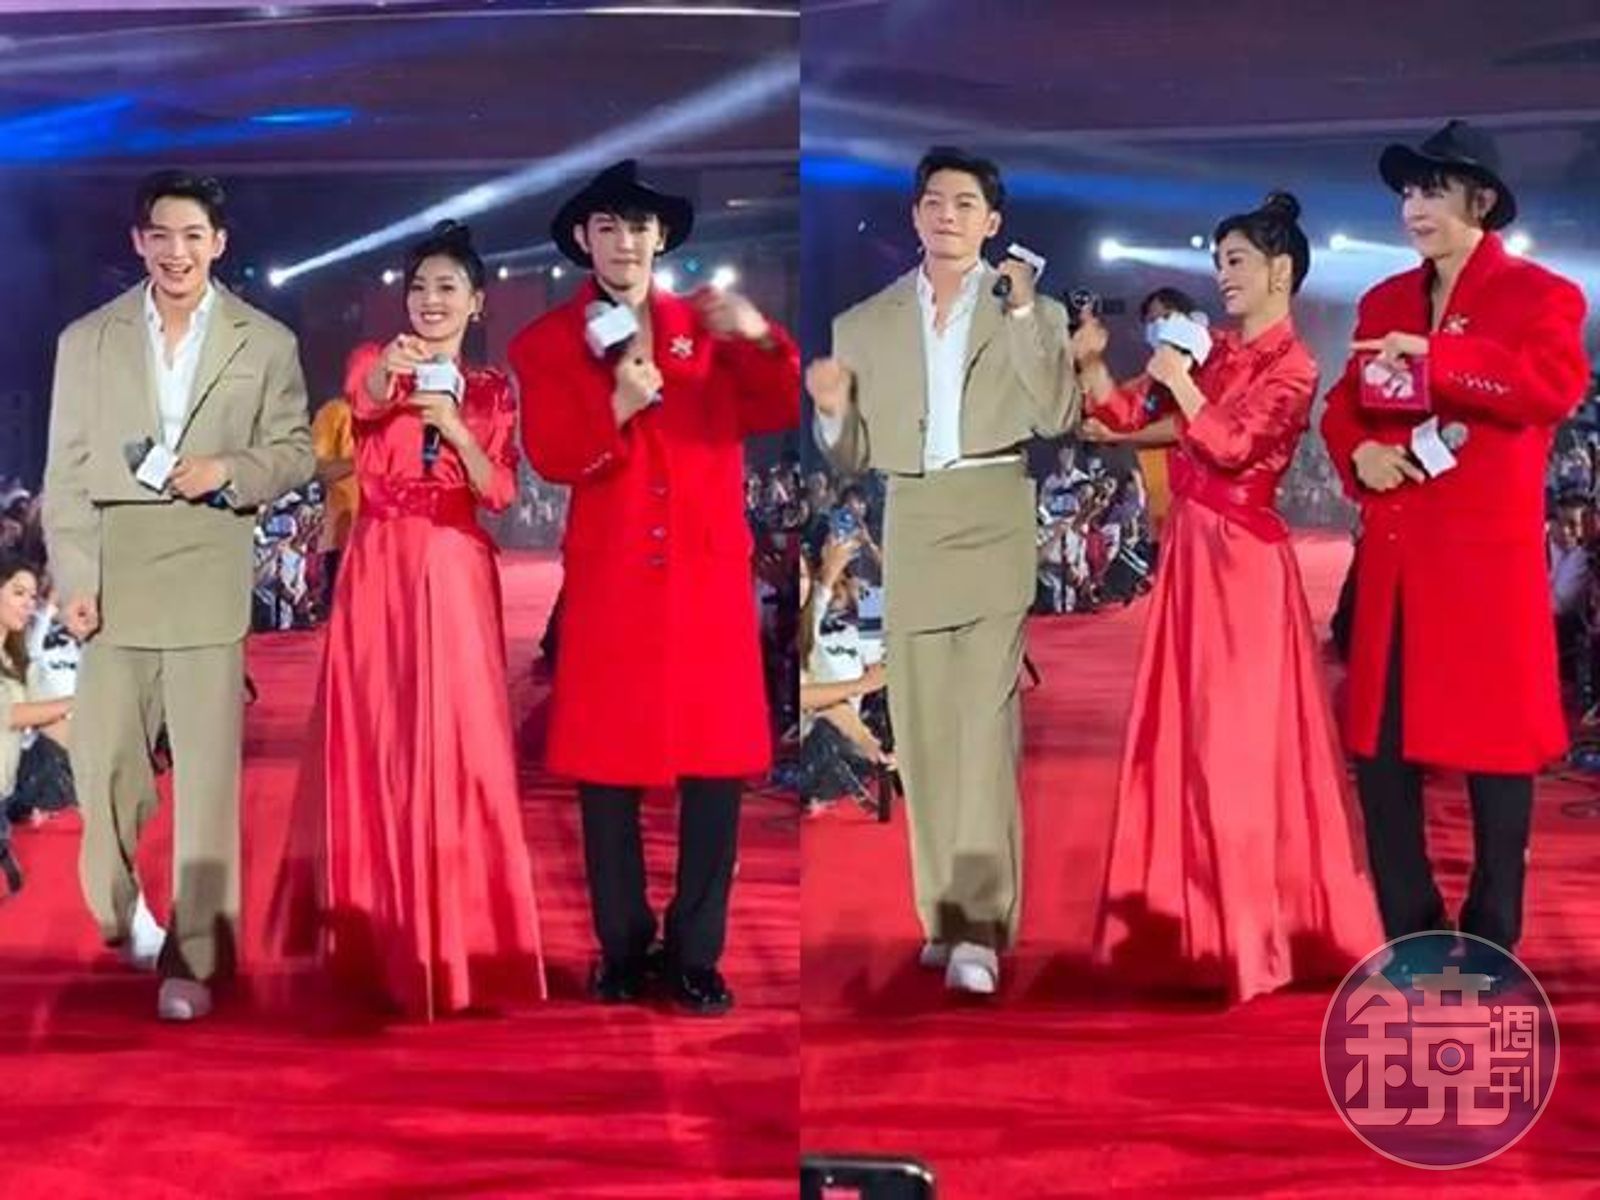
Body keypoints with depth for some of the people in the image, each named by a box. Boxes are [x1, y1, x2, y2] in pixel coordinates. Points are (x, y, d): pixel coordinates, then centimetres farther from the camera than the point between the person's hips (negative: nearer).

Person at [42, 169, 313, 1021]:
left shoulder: (266, 343, 8)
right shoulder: (86, 340, 10)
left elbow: (295, 451, 10)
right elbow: (66, 472, 6)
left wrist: (230, 470, -11)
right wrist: (73, 580, -3)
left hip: (209, 574, -1)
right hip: (114, 574, 1)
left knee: (206, 767, -2)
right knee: (103, 759, 2)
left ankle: (190, 958, 5)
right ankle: (123, 918, 28)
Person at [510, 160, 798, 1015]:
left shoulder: (706, 327, 10)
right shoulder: (545, 343, 5)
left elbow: (775, 415, -1)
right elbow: (550, 458, -7)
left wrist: (760, 341, -18)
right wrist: (617, 408, -22)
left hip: (709, 578, 1)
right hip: (609, 585, -1)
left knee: (717, 769, 2)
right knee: (607, 771, 3)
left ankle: (696, 954, 13)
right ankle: (622, 948, 16)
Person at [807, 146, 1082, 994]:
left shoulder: (1030, 308, 7)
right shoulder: (865, 324, 13)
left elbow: (1058, 415, -8)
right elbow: (854, 458, 14)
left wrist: (1023, 314, -14)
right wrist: (833, 411, -7)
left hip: (995, 521, -3)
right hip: (910, 529, 3)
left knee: (986, 722, -13)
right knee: (923, 733, 6)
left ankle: (981, 929, -15)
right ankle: (946, 918, 16)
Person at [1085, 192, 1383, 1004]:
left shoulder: (1292, 367, -11)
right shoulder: (1219, 353, 12)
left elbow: (1230, 446, -20)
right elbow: (1128, 414, 12)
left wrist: (1178, 380, -11)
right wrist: (1091, 360, -2)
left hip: (1240, 558, -8)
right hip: (1192, 550, 8)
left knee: (1239, 740, -4)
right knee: (1187, 732, 10)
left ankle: (1258, 928, 6)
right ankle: (1201, 913, 20)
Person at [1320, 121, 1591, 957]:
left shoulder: (1539, 294, -2)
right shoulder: (1384, 302, 16)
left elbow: (1556, 385, -21)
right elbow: (1343, 403, 18)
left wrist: (1435, 356, -23)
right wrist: (1357, 453, -4)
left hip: (1488, 556, -6)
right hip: (1394, 557, 6)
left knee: (1494, 742, 1)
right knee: (1378, 745, 7)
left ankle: (1491, 944, 13)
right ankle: (1411, 939, 19)